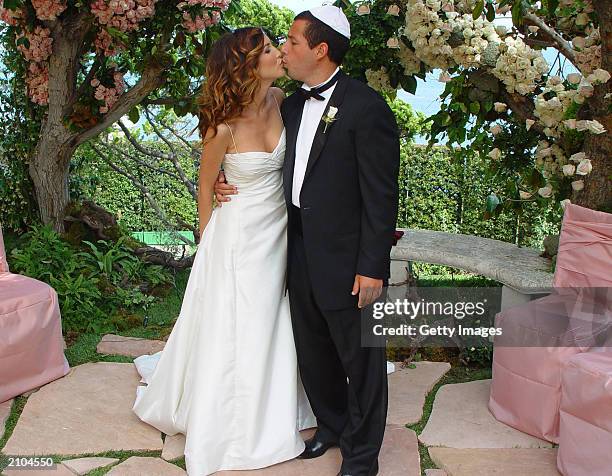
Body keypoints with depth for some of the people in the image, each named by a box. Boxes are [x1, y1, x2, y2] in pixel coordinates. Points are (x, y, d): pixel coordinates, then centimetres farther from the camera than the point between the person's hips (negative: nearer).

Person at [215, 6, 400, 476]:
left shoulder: (366, 106, -14)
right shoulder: (292, 105, 9)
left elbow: (381, 195, -16)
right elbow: (274, 164, 21)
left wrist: (371, 267, -18)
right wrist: (227, 181, 3)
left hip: (346, 260, -7)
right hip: (300, 256, 8)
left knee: (361, 358, 10)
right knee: (314, 353, 21)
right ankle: (332, 425, 44)